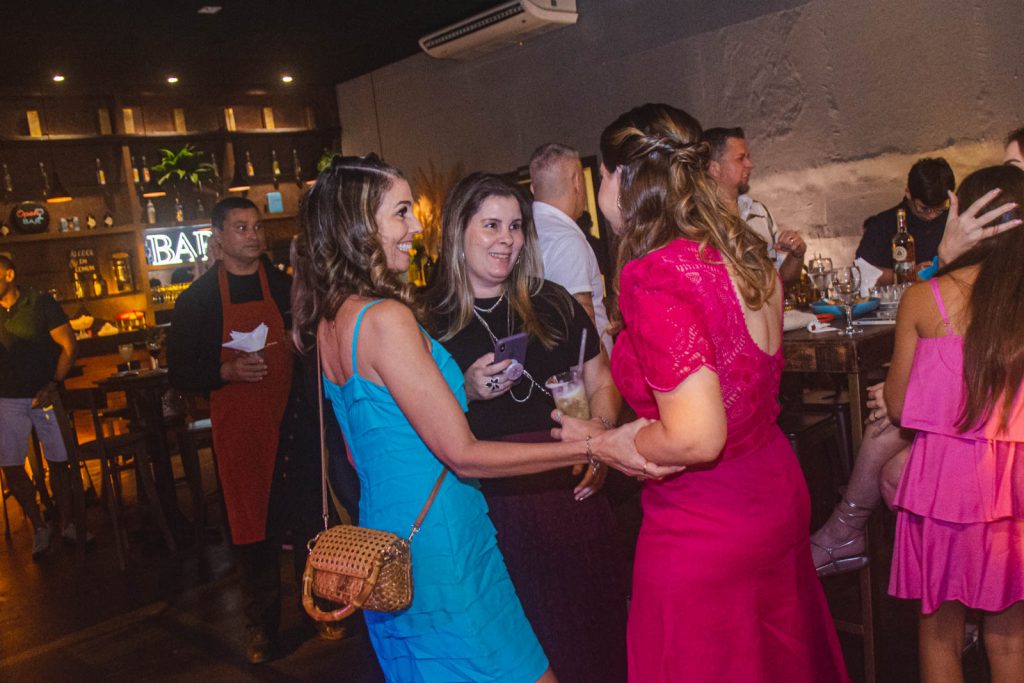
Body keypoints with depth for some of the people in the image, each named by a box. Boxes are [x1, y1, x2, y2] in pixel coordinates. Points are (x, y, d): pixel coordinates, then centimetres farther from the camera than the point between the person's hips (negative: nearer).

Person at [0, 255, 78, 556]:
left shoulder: (41, 303, -4)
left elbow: (69, 346, -6)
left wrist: (52, 386, -14)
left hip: (44, 395, -3)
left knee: (58, 462, 2)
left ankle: (67, 523, 16)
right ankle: (39, 527, 17)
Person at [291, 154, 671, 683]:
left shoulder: (330, 318, 7)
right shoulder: (385, 317, -21)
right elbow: (463, 455, -20)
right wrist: (595, 448, -22)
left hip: (384, 534, 10)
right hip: (439, 550, -9)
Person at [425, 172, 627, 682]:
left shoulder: (553, 304, 7)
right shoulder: (429, 320, -2)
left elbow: (601, 385, 13)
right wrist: (466, 393, -14)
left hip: (572, 499, 3)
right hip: (490, 512, -2)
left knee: (593, 639, 12)